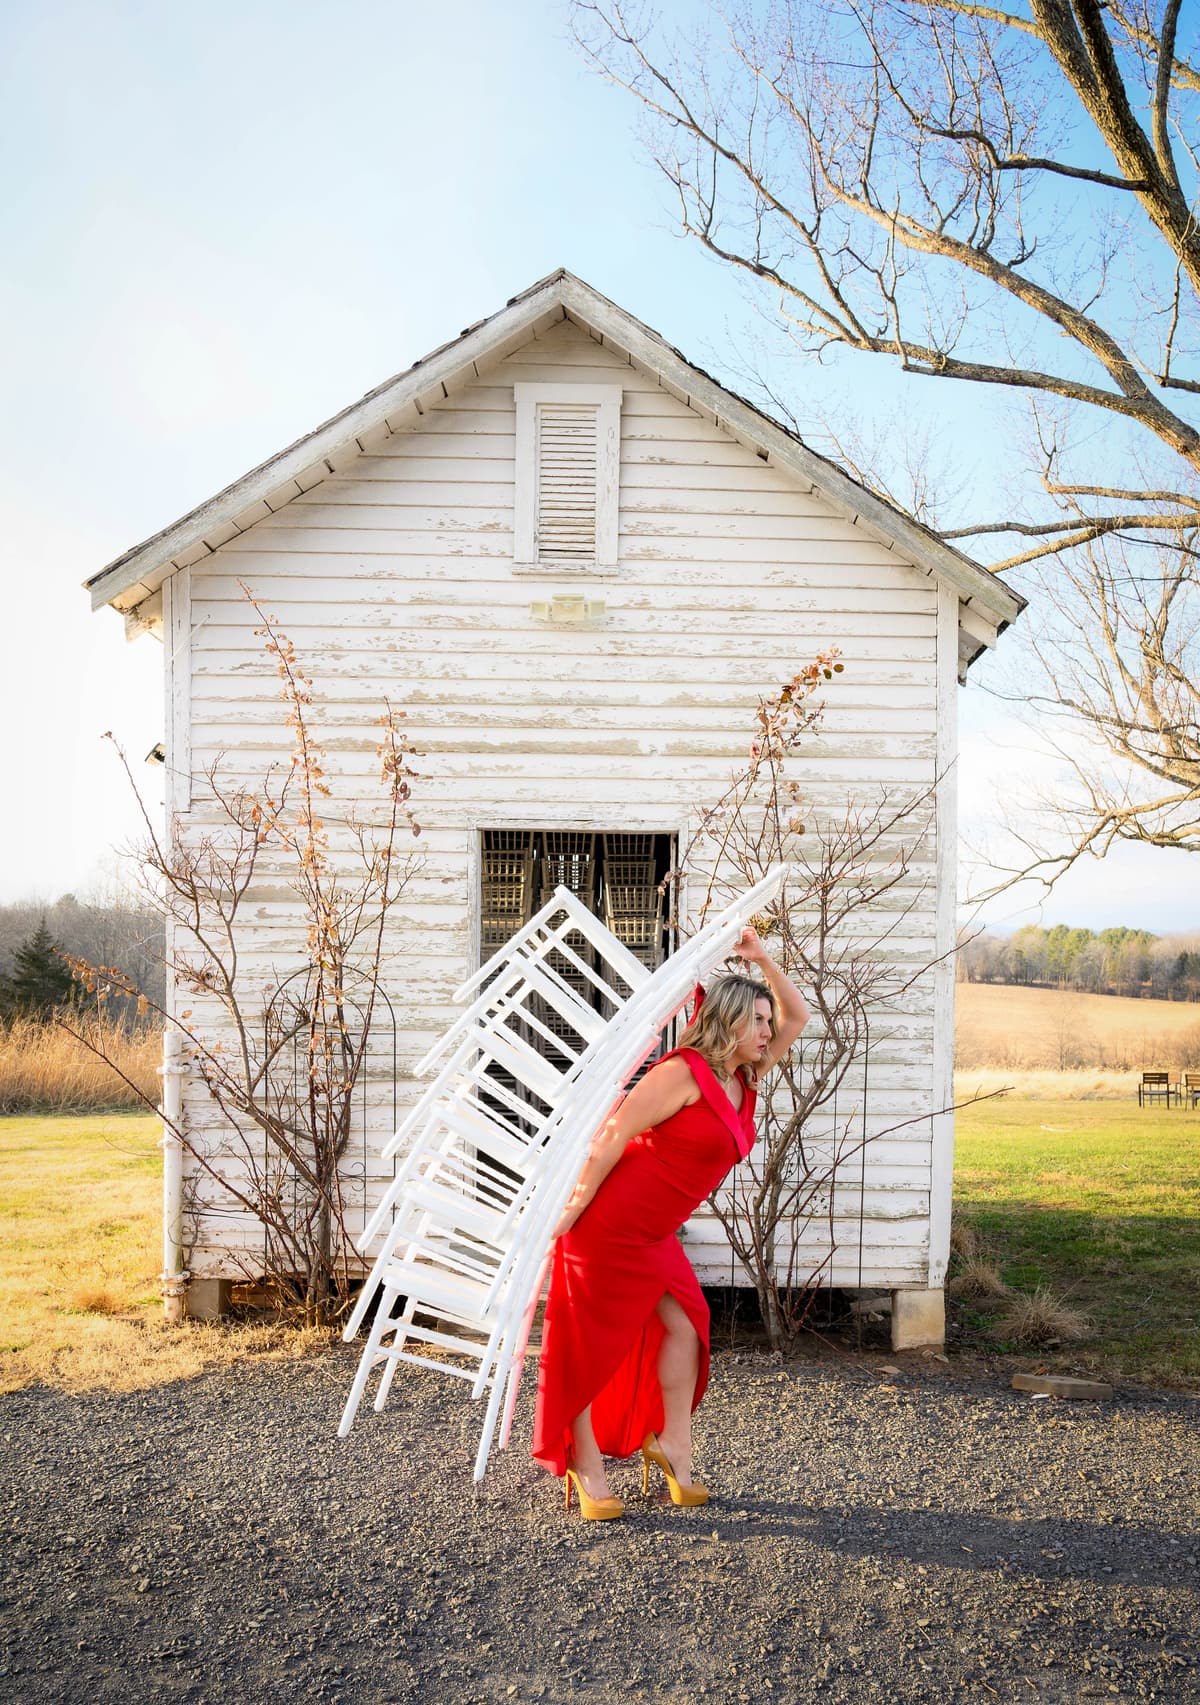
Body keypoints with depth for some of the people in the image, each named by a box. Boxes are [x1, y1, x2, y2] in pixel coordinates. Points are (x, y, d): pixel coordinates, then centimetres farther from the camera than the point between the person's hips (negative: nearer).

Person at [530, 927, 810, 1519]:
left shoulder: (745, 1080, 6)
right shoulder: (684, 1072, -20)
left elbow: (797, 1016, 14)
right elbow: (612, 1137, -19)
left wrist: (762, 959, 2)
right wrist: (571, 1212, -18)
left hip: (654, 1234, 9)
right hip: (607, 1223, -8)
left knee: (684, 1323, 3)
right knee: (589, 1342, 3)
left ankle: (671, 1445, 16)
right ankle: (585, 1463, 14)